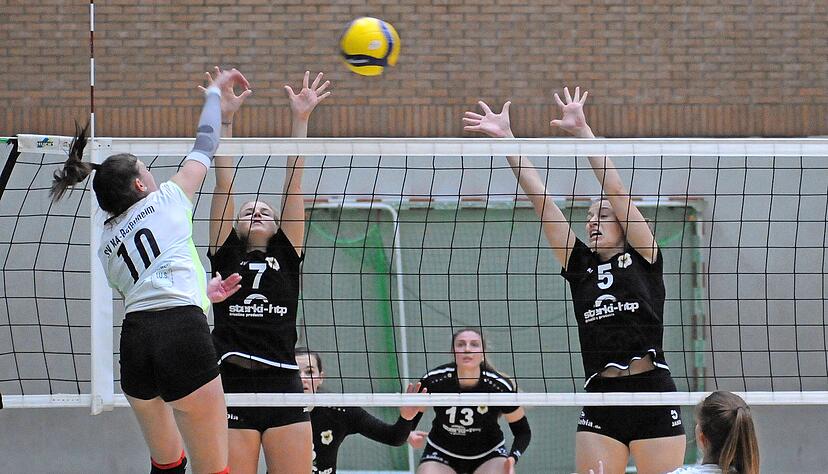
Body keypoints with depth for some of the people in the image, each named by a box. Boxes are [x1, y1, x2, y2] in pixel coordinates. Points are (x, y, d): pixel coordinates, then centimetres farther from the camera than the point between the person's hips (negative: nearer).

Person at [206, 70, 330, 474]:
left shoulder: (287, 255, 16)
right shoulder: (226, 256, 14)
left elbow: (293, 183, 10)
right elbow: (224, 186, 8)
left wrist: (300, 119, 6)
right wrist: (225, 121, 3)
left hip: (285, 390, 1)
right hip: (234, 390, -1)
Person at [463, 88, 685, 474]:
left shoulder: (643, 258, 7)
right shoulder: (580, 265, 15)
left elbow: (615, 190, 0)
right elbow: (541, 200, 11)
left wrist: (582, 131, -3)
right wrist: (505, 139, 10)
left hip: (653, 396, -3)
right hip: (600, 400, 3)